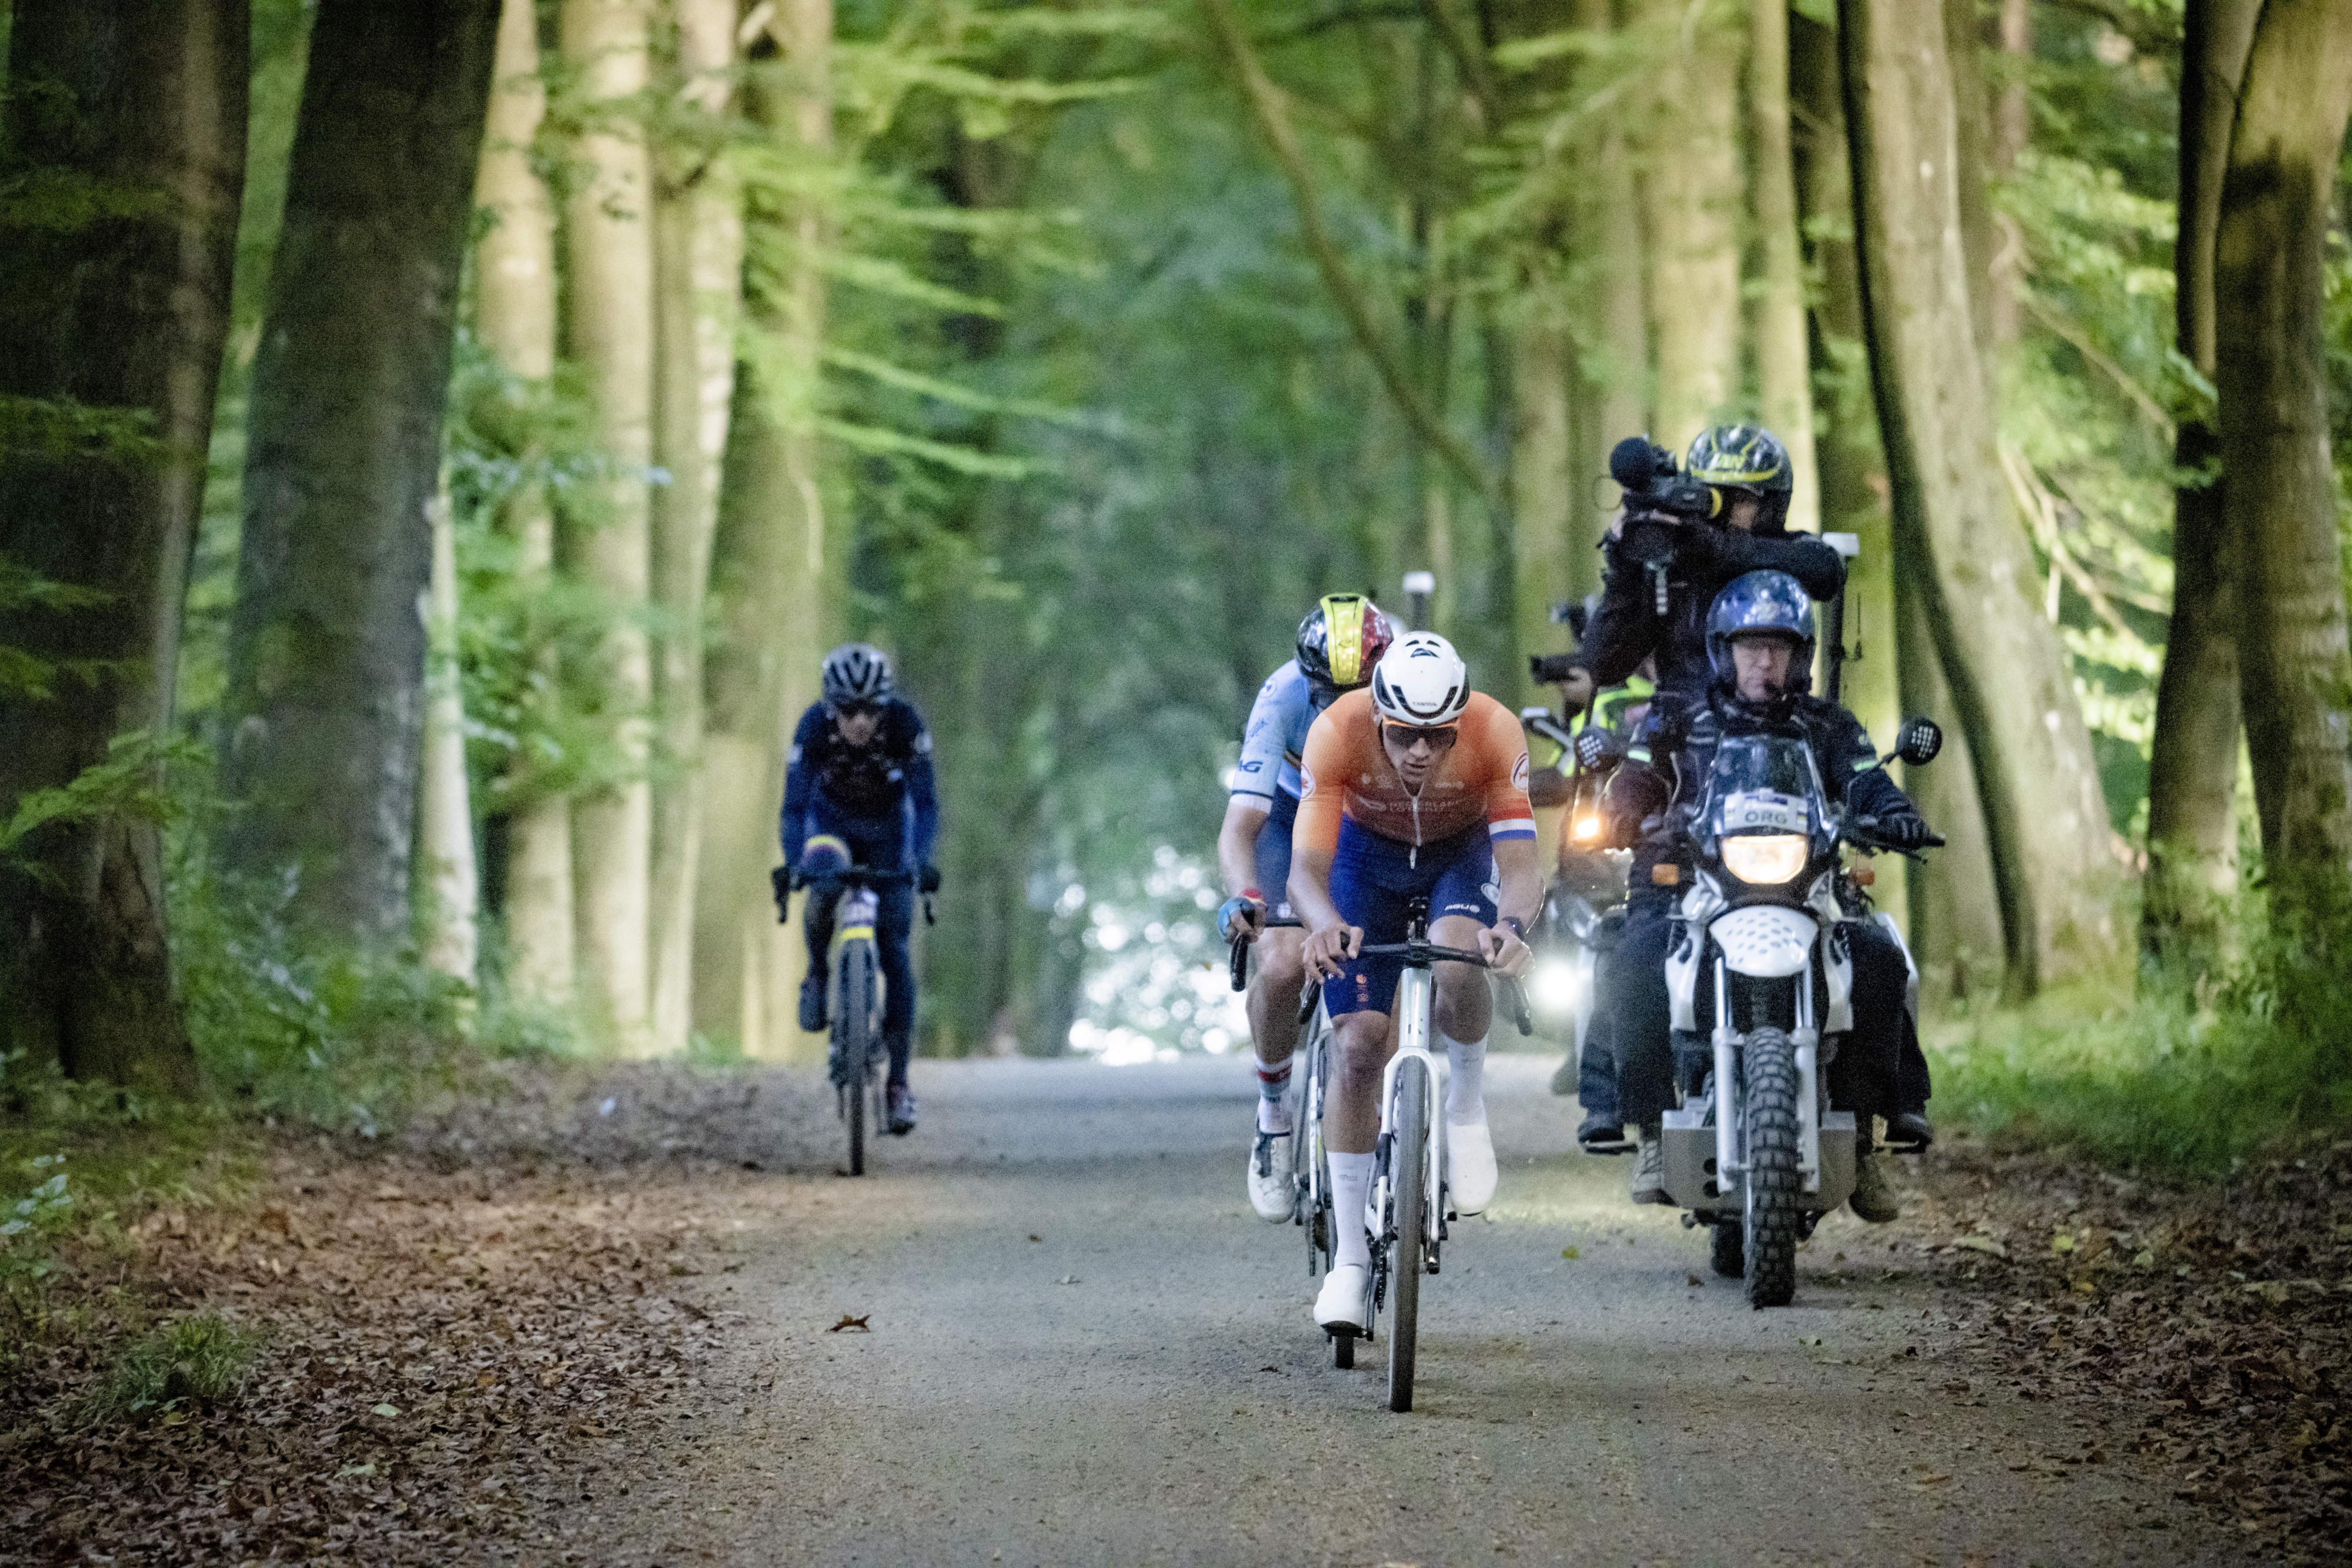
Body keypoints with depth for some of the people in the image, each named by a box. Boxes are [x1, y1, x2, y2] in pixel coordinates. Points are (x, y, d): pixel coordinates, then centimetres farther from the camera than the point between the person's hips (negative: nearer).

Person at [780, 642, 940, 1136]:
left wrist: (920, 860, -42)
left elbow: (925, 803, -26)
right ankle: (817, 975, -6)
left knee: (894, 950, -8)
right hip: (832, 821, 0)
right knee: (823, 887, -36)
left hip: (888, 827, 0)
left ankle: (899, 1081, -2)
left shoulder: (904, 723, -29)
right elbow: (795, 806, -27)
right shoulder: (814, 726, -28)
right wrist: (794, 863, -44)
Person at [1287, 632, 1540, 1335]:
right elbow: (1307, 870, -36)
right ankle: (1351, 1257, 0)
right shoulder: (1337, 732, -34)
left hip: (1462, 854, -1)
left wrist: (1509, 925, -58)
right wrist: (1325, 925, -58)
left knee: (1455, 975, -33)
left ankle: (1467, 1110, -2)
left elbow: (1520, 866, -36)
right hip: (1369, 854, 1)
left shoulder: (1495, 732, -34)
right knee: (1357, 1046, -10)